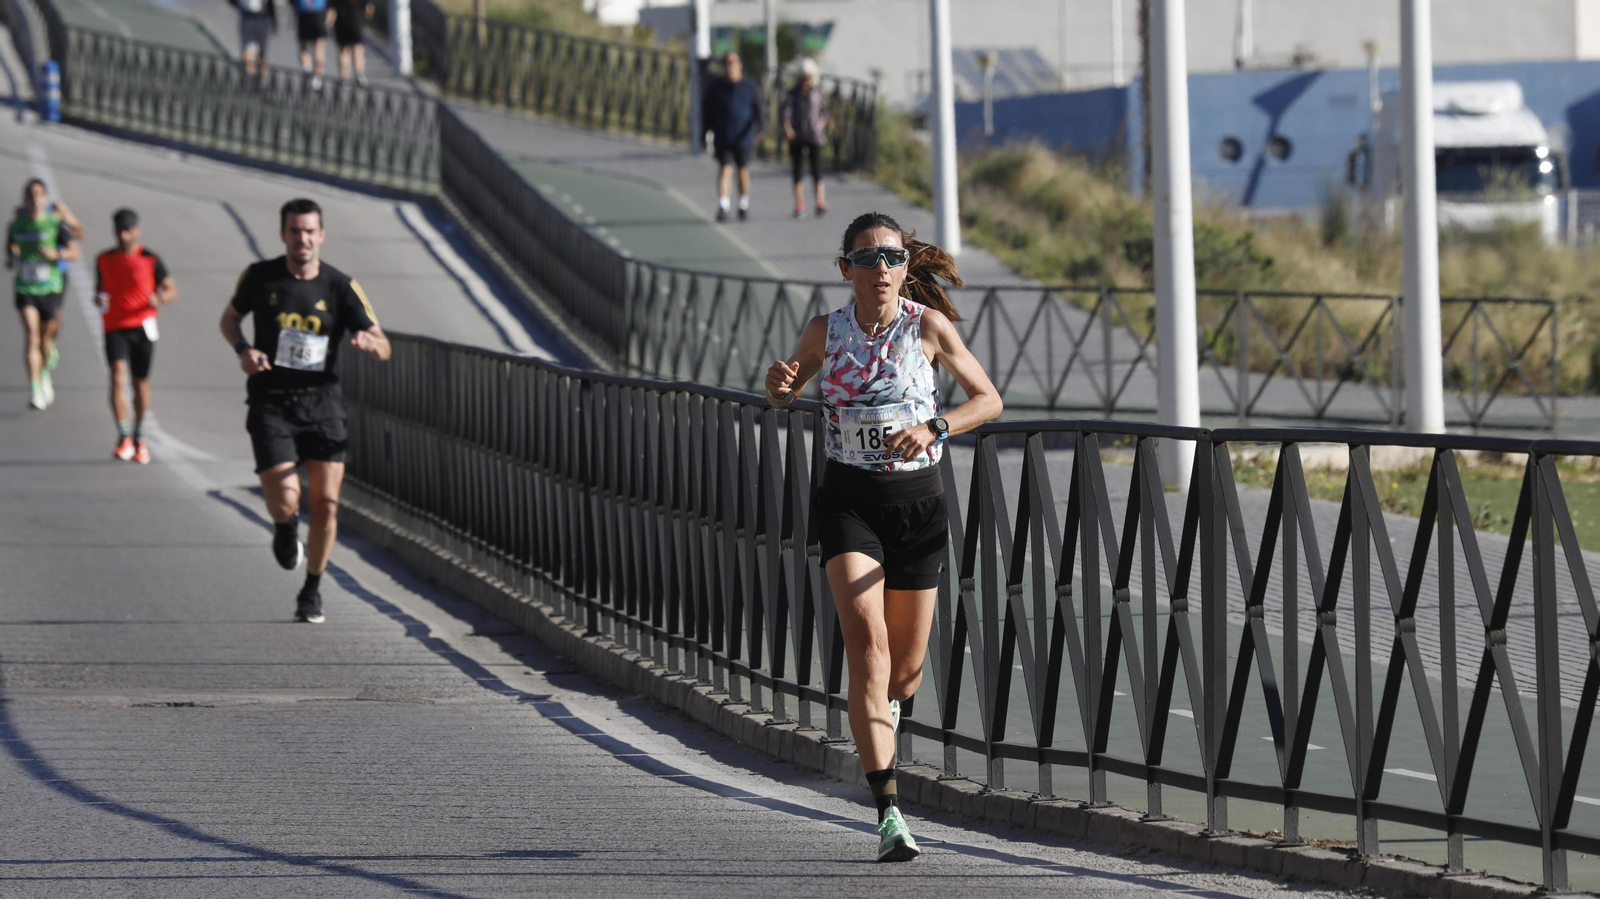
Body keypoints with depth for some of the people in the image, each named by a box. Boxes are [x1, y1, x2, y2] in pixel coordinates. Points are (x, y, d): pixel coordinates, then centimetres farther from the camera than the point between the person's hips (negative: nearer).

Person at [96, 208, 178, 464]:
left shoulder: (150, 260, -1)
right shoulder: (104, 260, 7)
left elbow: (172, 290, 2)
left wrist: (160, 298, -21)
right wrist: (99, 299, -4)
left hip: (143, 326, -1)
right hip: (115, 327, 1)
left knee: (141, 382, 8)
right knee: (118, 376, -17)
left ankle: (139, 438, 26)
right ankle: (124, 437, -18)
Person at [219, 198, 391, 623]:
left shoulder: (340, 286, -3)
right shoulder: (259, 277, -1)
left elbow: (383, 348, -2)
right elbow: (230, 317, 17)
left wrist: (368, 341, -27)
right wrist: (243, 349, -4)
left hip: (322, 403, 1)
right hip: (271, 404, -1)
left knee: (326, 502, -2)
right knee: (284, 500, -15)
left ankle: (312, 591, 18)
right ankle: (286, 530, 24)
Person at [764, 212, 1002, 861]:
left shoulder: (929, 326, -6)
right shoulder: (826, 331, -1)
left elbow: (988, 399, -1)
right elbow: (782, 392, 14)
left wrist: (933, 428, -19)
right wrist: (779, 388, -11)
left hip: (917, 498, 1)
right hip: (849, 498, -1)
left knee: (906, 666, 9)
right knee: (867, 640, -19)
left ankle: (882, 707, 50)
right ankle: (890, 814, -25)